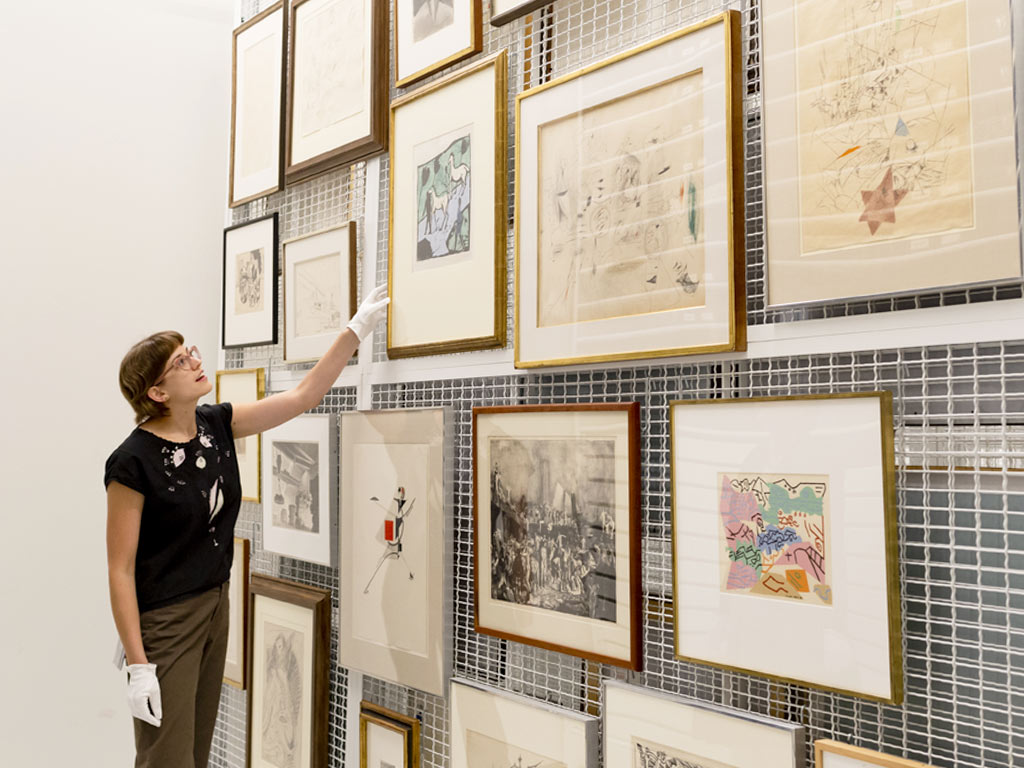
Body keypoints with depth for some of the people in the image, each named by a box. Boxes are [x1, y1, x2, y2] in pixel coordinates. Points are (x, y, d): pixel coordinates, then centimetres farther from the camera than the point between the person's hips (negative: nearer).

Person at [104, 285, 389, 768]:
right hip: (162, 620, -7)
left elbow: (303, 395, 2)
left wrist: (358, 328, -1)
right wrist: (138, 666, -18)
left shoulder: (216, 425, -1)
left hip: (216, 604, 7)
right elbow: (120, 570, -17)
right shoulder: (133, 461, -19)